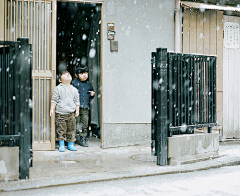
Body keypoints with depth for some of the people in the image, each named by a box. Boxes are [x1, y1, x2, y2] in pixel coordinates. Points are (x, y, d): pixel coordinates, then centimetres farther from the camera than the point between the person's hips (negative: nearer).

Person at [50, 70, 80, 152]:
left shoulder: (74, 90, 13)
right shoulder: (58, 88, 3)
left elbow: (76, 101, 16)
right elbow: (54, 100, 1)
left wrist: (77, 110, 8)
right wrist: (52, 109, -6)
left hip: (71, 113, 3)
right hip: (60, 113, -3)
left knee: (71, 129, 4)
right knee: (61, 130, -3)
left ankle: (70, 144, 15)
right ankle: (61, 145, 7)